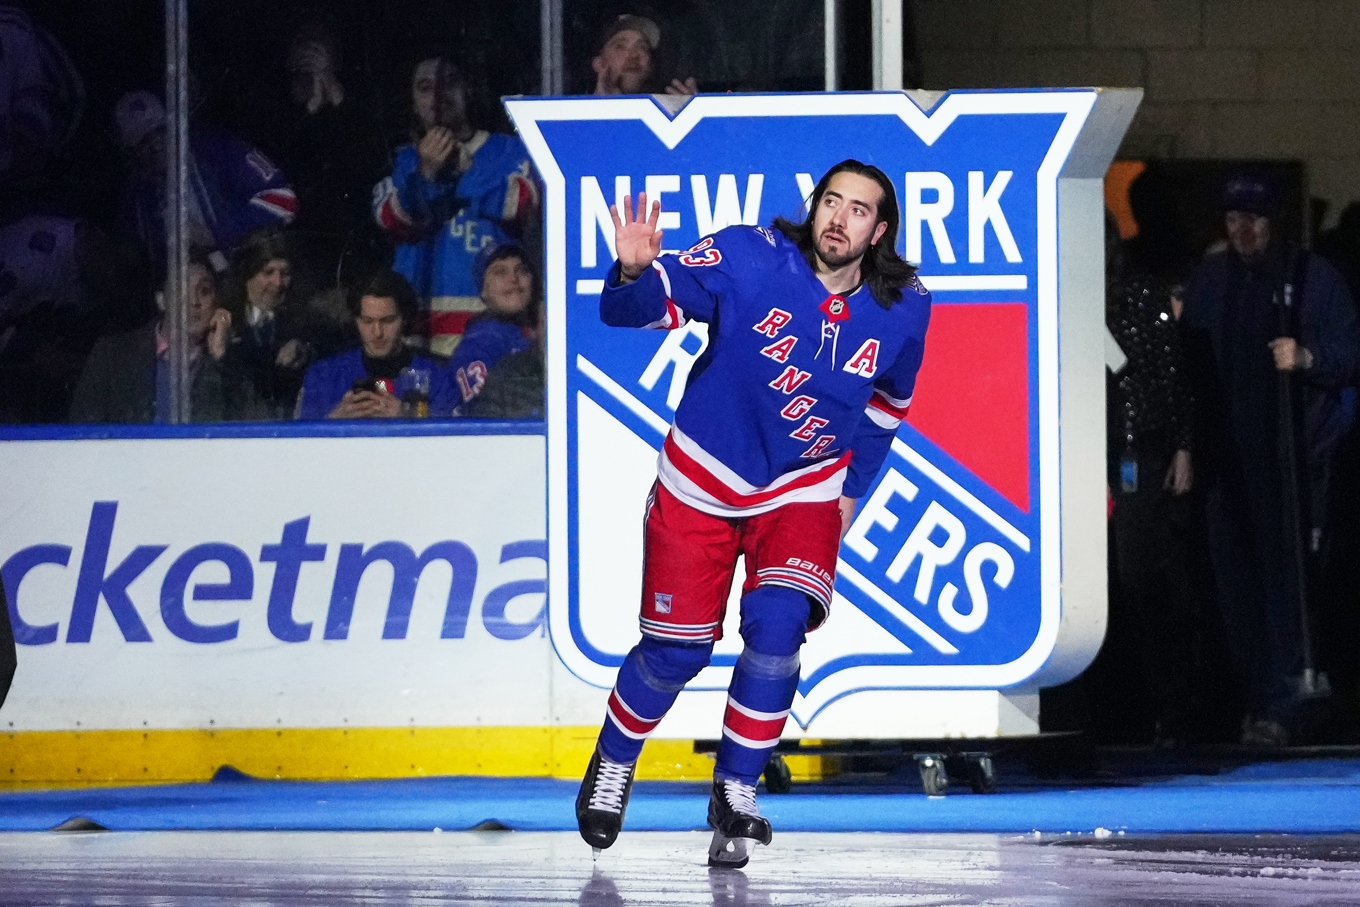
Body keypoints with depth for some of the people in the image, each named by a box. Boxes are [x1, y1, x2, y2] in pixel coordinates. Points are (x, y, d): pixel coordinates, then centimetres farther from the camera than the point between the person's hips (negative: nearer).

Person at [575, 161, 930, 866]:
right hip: (703, 482, -2)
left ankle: (735, 793, -2)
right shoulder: (748, 259, -21)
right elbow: (632, 307, -25)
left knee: (777, 627, -19)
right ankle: (614, 762, 31)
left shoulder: (902, 310, -9)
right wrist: (634, 274, -47)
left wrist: (850, 491, 12)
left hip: (803, 490, 2)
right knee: (678, 647, 2)